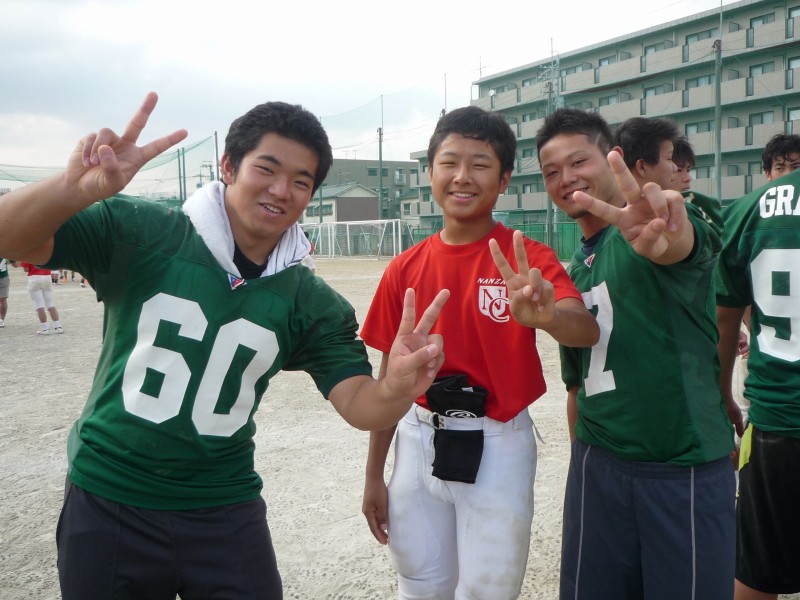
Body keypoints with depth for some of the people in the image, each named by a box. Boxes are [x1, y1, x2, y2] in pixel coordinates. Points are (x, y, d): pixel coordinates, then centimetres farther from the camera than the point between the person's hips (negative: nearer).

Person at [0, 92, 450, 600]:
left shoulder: (313, 304, -4)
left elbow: (359, 405, -9)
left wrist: (396, 388, -33)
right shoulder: (140, 234, -12)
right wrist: (75, 188, -40)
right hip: (107, 502, -1)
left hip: (225, 512, 2)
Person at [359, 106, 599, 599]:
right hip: (420, 443, 3)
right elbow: (390, 374, 6)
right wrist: (374, 474, 8)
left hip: (497, 447, -3)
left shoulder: (527, 257, -9)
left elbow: (587, 330, -25)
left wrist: (548, 314, -49)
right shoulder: (405, 268, 0)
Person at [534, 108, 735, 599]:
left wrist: (664, 235, -58)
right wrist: (583, 457, 14)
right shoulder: (575, 271, 12)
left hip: (688, 469, -5)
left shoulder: (655, 225, -9)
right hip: (598, 468, 6)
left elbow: (684, 241, -35)